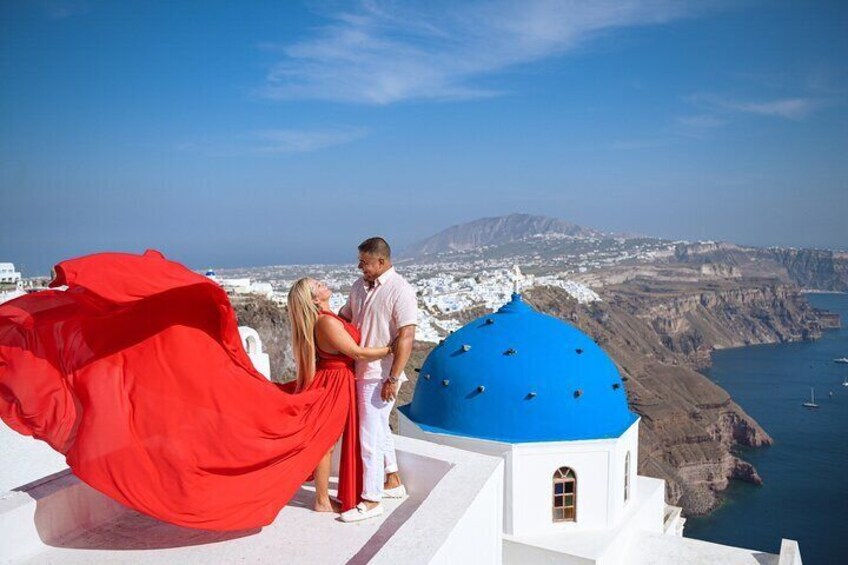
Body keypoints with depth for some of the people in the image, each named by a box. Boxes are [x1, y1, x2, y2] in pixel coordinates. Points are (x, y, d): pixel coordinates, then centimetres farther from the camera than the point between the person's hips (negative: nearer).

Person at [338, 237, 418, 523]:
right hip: (361, 371, 9)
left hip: (380, 376, -8)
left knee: (370, 435, -4)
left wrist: (393, 378, -22)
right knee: (379, 428, 20)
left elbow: (406, 336, -20)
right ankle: (393, 482, 38)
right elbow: (344, 317, 21)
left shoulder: (400, 291, -16)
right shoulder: (359, 286, 8)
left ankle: (371, 501, 9)